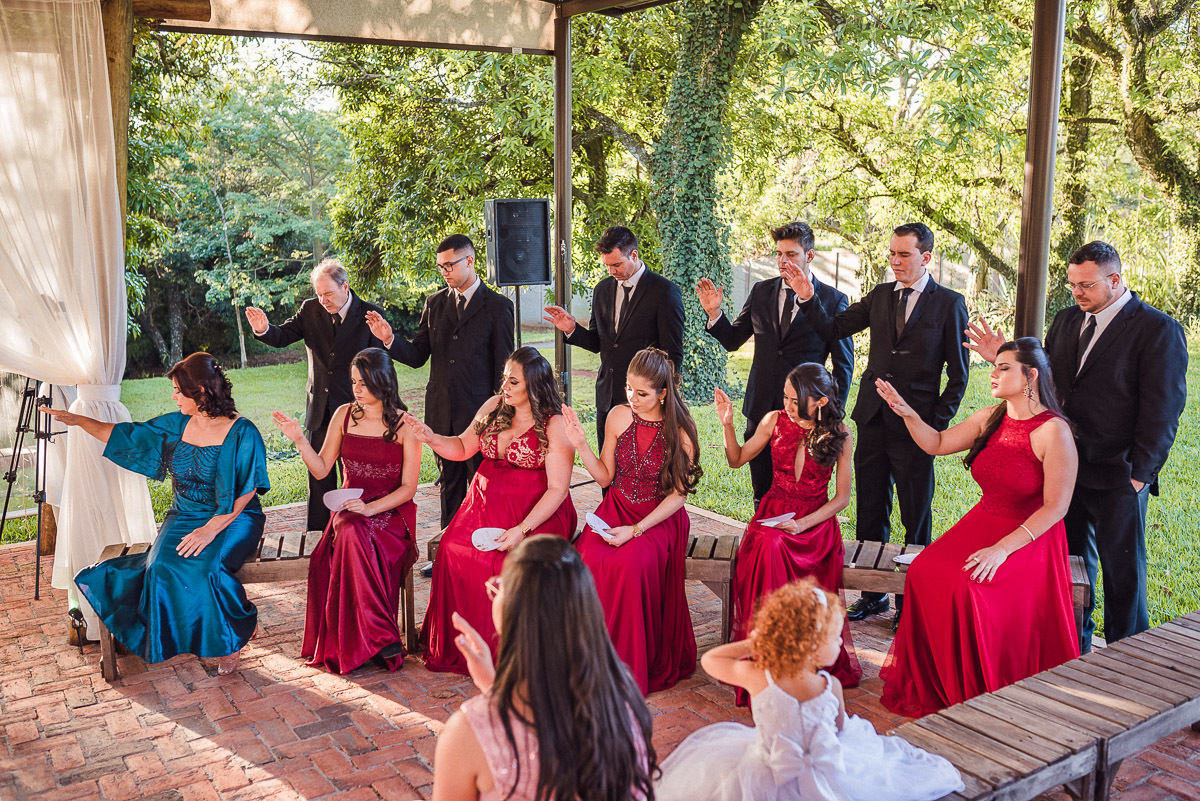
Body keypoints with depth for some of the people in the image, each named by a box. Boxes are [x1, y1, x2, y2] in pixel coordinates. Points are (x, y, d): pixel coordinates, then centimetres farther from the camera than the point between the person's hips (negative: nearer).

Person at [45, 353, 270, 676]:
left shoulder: (242, 432, -13)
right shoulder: (175, 425, 6)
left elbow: (246, 492, -17)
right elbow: (127, 435, 18)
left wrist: (212, 528, -25)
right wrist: (78, 420, 17)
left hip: (232, 519, -5)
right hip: (185, 516, 5)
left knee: (204, 567, -31)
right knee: (164, 567, -24)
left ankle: (232, 637, -3)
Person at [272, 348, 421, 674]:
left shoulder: (405, 425, -3)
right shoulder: (344, 415, 8)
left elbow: (408, 487, -5)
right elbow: (321, 469, 10)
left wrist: (370, 508, -19)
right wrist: (299, 440, -6)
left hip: (391, 512, -3)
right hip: (350, 512, 3)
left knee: (354, 538, -35)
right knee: (351, 534, -33)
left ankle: (360, 643, -26)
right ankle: (382, 637, -28)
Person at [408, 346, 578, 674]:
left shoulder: (554, 425, -9)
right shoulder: (494, 407, 9)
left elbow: (558, 488, -14)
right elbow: (463, 447, 21)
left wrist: (521, 529, -22)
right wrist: (432, 438, 1)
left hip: (535, 510, -5)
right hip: (486, 502, 5)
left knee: (511, 559, -30)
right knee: (454, 549, -20)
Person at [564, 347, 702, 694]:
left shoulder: (680, 431, -10)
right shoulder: (618, 417, 0)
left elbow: (678, 495, -9)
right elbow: (605, 477, 8)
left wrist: (636, 530, -18)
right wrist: (581, 445, -9)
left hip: (660, 517, -3)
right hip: (616, 508, 3)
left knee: (631, 564, -32)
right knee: (589, 558, -27)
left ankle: (633, 666, -13)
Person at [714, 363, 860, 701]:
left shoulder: (839, 434, -3)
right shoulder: (774, 421, 2)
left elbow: (842, 497, 0)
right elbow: (737, 459, 14)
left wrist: (803, 524, -15)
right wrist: (727, 423, -3)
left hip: (817, 519, -2)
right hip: (773, 513, 2)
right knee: (769, 549, -34)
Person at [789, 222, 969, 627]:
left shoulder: (949, 303, -4)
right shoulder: (880, 295, 8)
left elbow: (958, 373, -3)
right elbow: (834, 328, 7)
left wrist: (938, 423, -9)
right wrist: (808, 298, -8)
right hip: (873, 419, 4)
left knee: (916, 518, 7)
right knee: (870, 511, 11)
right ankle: (874, 592, 25)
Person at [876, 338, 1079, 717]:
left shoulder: (1054, 432, -16)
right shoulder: (990, 419, 4)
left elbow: (1055, 508, -17)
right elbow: (937, 444, 13)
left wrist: (1002, 549, -23)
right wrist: (907, 413, -5)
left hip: (1031, 538, -6)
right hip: (982, 525, 6)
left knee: (969, 588, -30)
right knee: (924, 572, -18)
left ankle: (976, 694, -6)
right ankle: (933, 684, 0)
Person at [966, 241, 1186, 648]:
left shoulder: (1159, 330, -10)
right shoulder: (1067, 320, 9)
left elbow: (1162, 411, -11)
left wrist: (1139, 473, -13)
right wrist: (1003, 358, 1)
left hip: (1117, 477, -5)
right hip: (1066, 468, 6)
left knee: (1123, 571, 7)